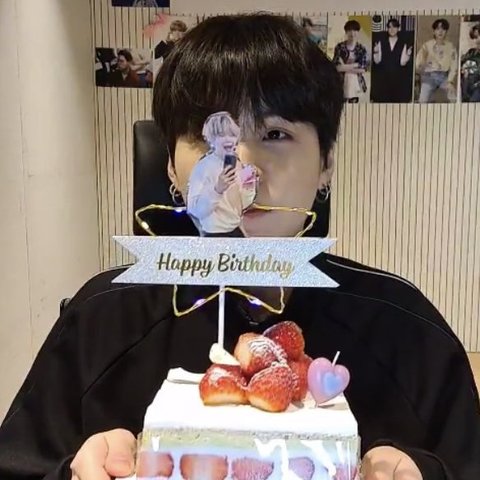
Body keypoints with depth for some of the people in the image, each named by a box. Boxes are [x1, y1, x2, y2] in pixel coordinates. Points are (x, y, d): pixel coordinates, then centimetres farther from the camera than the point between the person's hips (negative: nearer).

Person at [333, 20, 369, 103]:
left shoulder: (362, 49, 3)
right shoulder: (339, 47, -2)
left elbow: (363, 69, -5)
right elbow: (336, 66, -10)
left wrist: (345, 67, -11)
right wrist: (355, 65, -13)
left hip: (356, 84, 2)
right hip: (341, 83, -2)